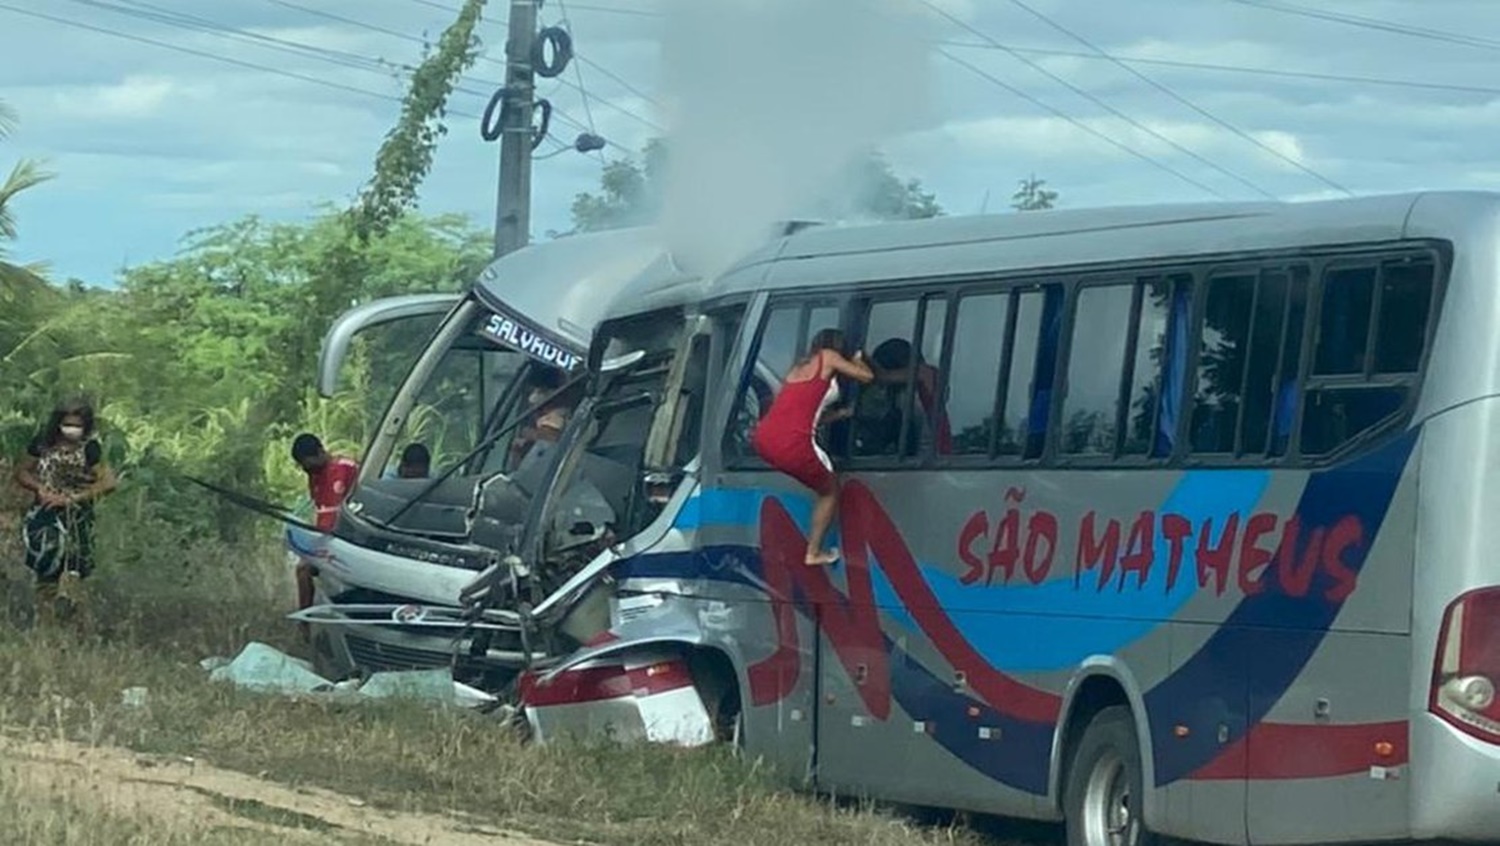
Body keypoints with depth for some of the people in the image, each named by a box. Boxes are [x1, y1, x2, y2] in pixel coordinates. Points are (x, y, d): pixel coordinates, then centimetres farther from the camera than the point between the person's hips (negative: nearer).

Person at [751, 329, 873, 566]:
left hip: (763, 439, 7)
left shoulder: (798, 367, 26)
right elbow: (866, 376, 10)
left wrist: (841, 413, 43)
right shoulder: (828, 357, 7)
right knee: (830, 491, 17)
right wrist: (857, 360, 31)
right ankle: (814, 552, 16)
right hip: (792, 444, -7)